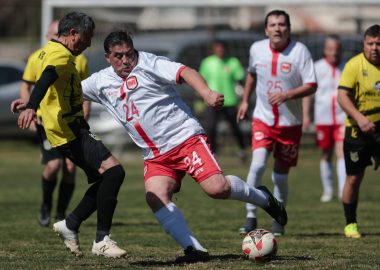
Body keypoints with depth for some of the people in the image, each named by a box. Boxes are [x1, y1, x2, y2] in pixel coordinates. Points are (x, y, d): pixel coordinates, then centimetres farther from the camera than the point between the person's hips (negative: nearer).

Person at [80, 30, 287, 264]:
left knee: (217, 188, -21)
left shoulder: (147, 63, -8)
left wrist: (206, 93, -40)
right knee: (155, 197, -21)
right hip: (156, 156, 6)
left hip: (186, 138, -6)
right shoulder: (100, 82, 11)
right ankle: (195, 250, -21)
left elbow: (184, 72, -23)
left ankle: (262, 198, 9)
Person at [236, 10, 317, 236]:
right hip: (263, 119, 1)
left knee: (281, 174, 5)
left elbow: (312, 86, -12)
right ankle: (251, 217, -12)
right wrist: (245, 101, 19)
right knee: (258, 163, -19)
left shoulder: (300, 51, -11)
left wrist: (286, 95, -25)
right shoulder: (257, 49, -1)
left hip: (290, 123, -1)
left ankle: (279, 221, 21)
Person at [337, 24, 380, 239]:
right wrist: (359, 118, -30)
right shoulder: (354, 65, -10)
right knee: (354, 178, 4)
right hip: (358, 130, -2)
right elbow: (342, 96, -17)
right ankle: (350, 224, 19)